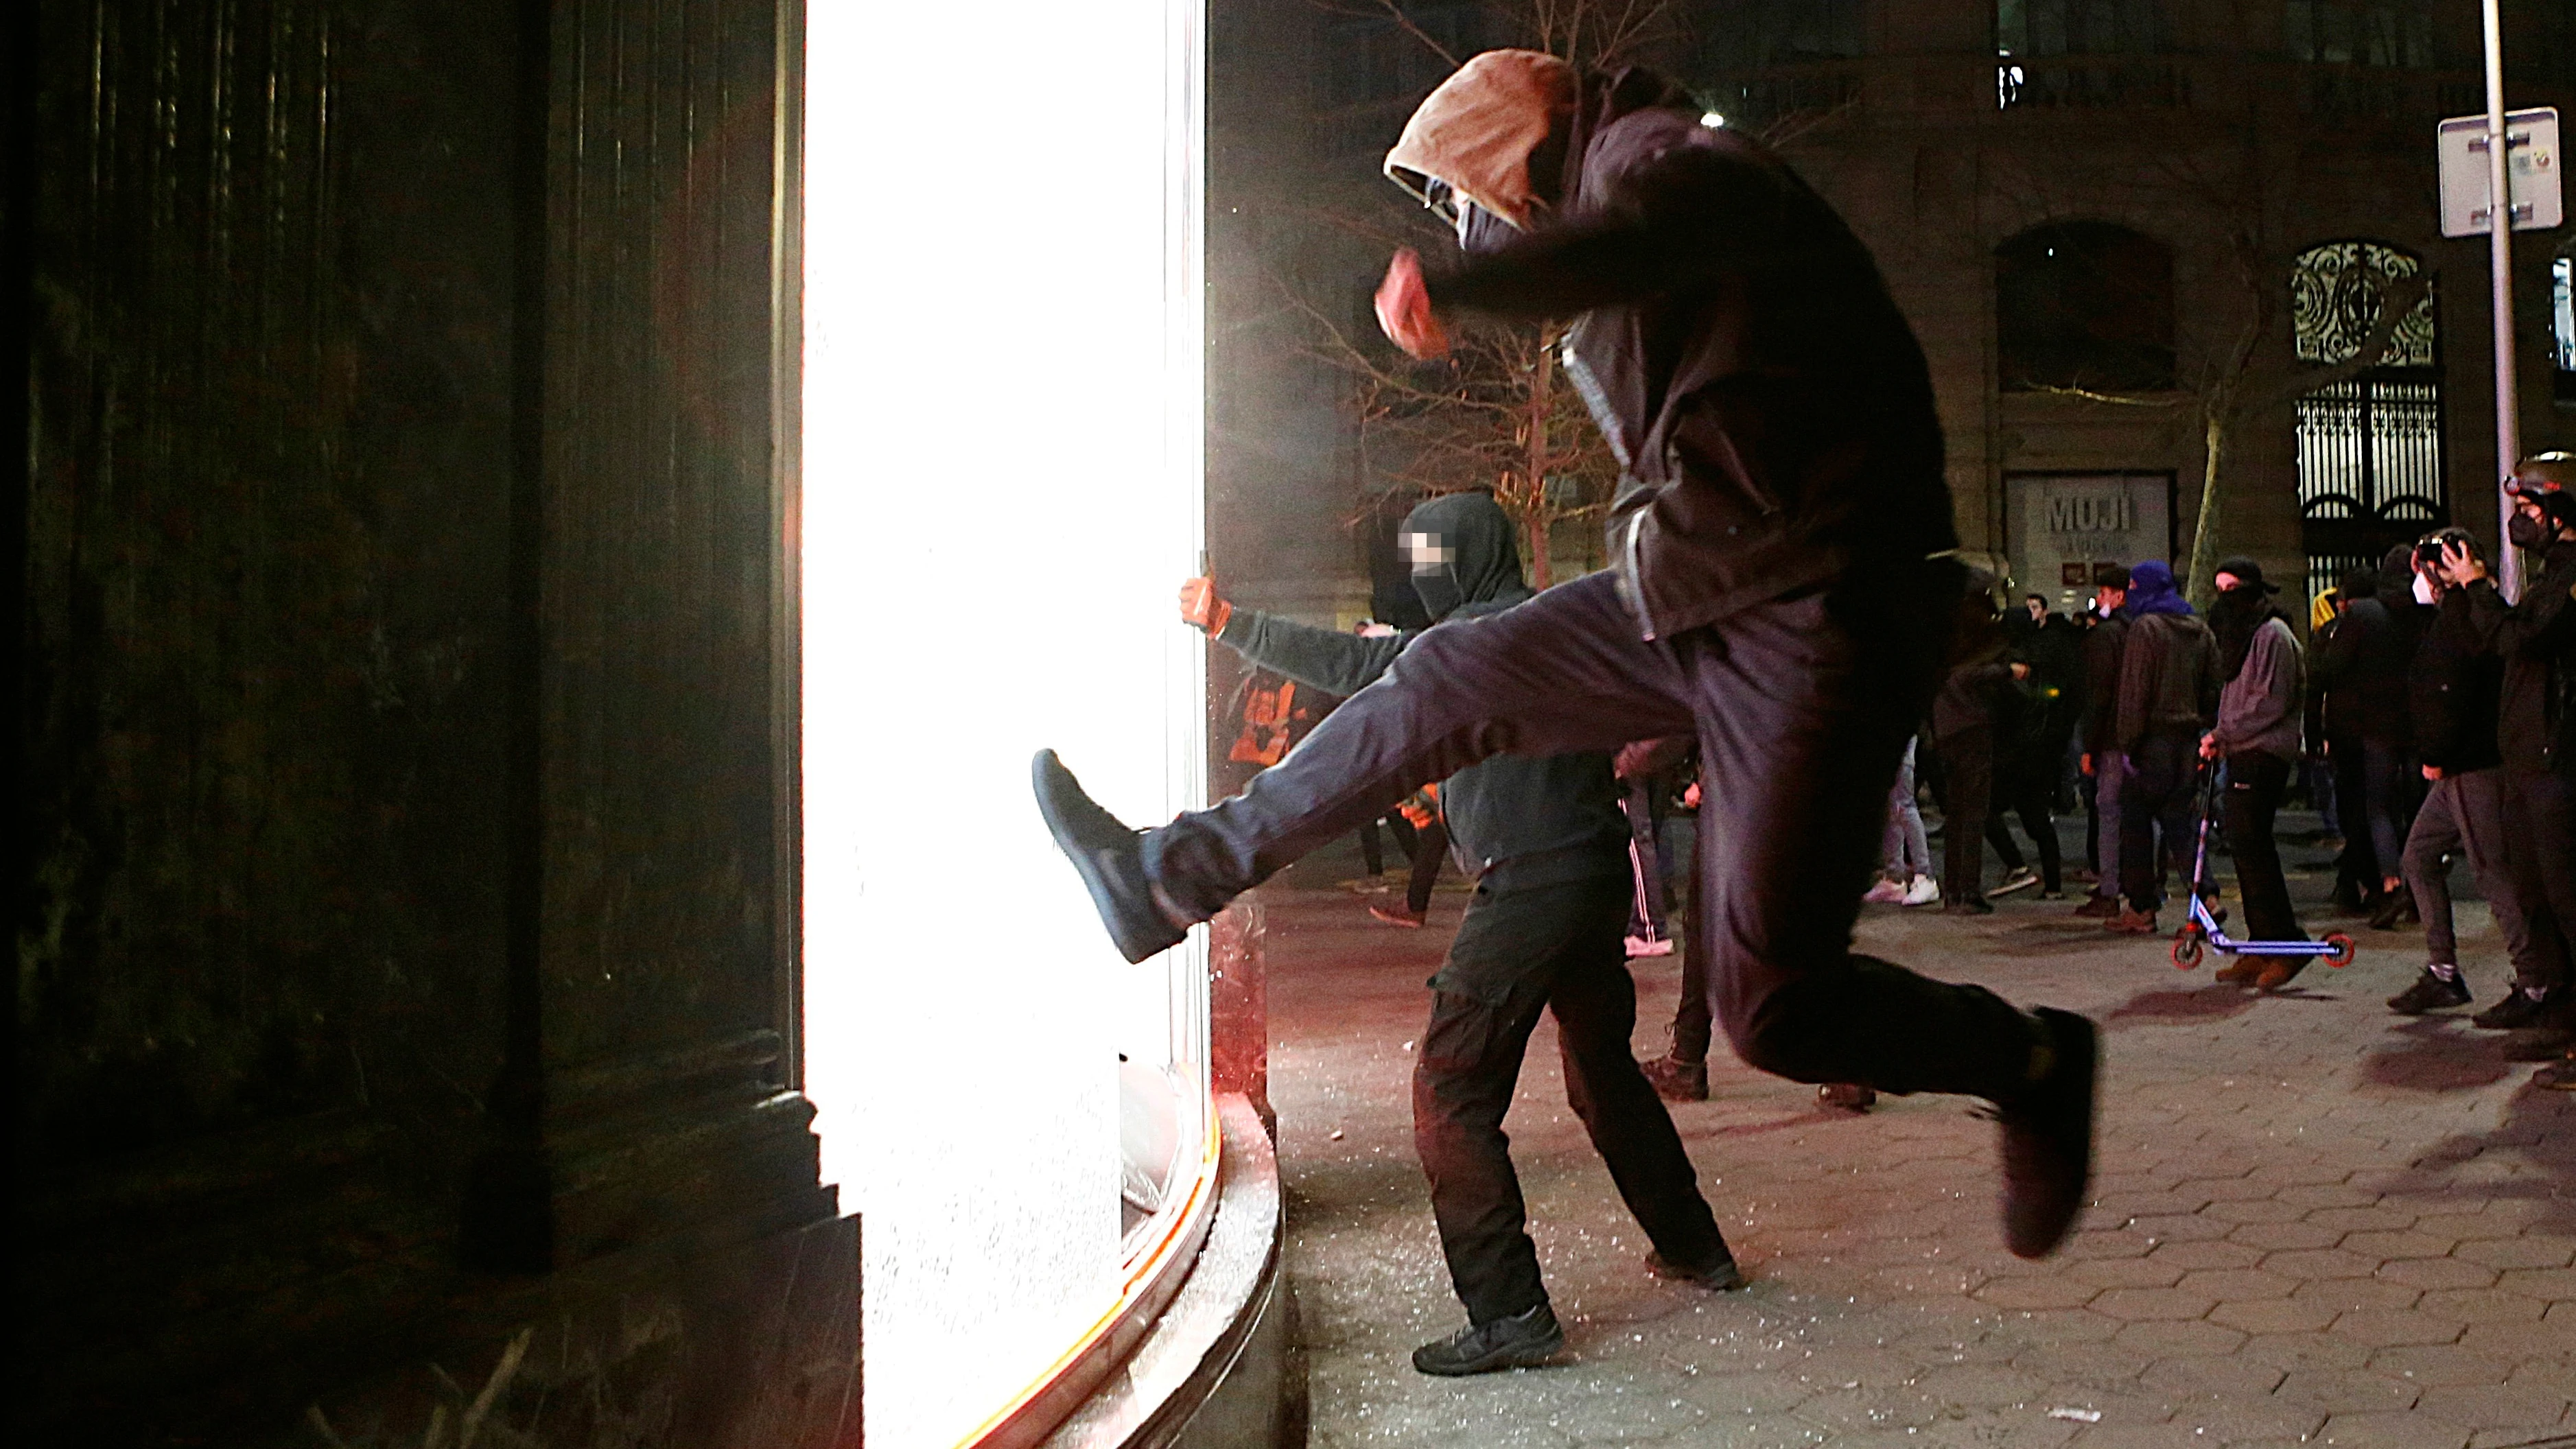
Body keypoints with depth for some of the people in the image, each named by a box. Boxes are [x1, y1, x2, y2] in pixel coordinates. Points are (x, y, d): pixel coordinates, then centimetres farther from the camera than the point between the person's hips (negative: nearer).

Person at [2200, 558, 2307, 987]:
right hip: (2244, 753, 10)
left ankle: (2286, 944, -9)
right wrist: (2220, 738, 9)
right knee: (2246, 844, 8)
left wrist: (2222, 733, -13)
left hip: (2264, 753, -10)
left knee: (2251, 845, -13)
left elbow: (2271, 702, -17)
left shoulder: (2272, 634, -11)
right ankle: (2263, 948, 12)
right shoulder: (2241, 632, 20)